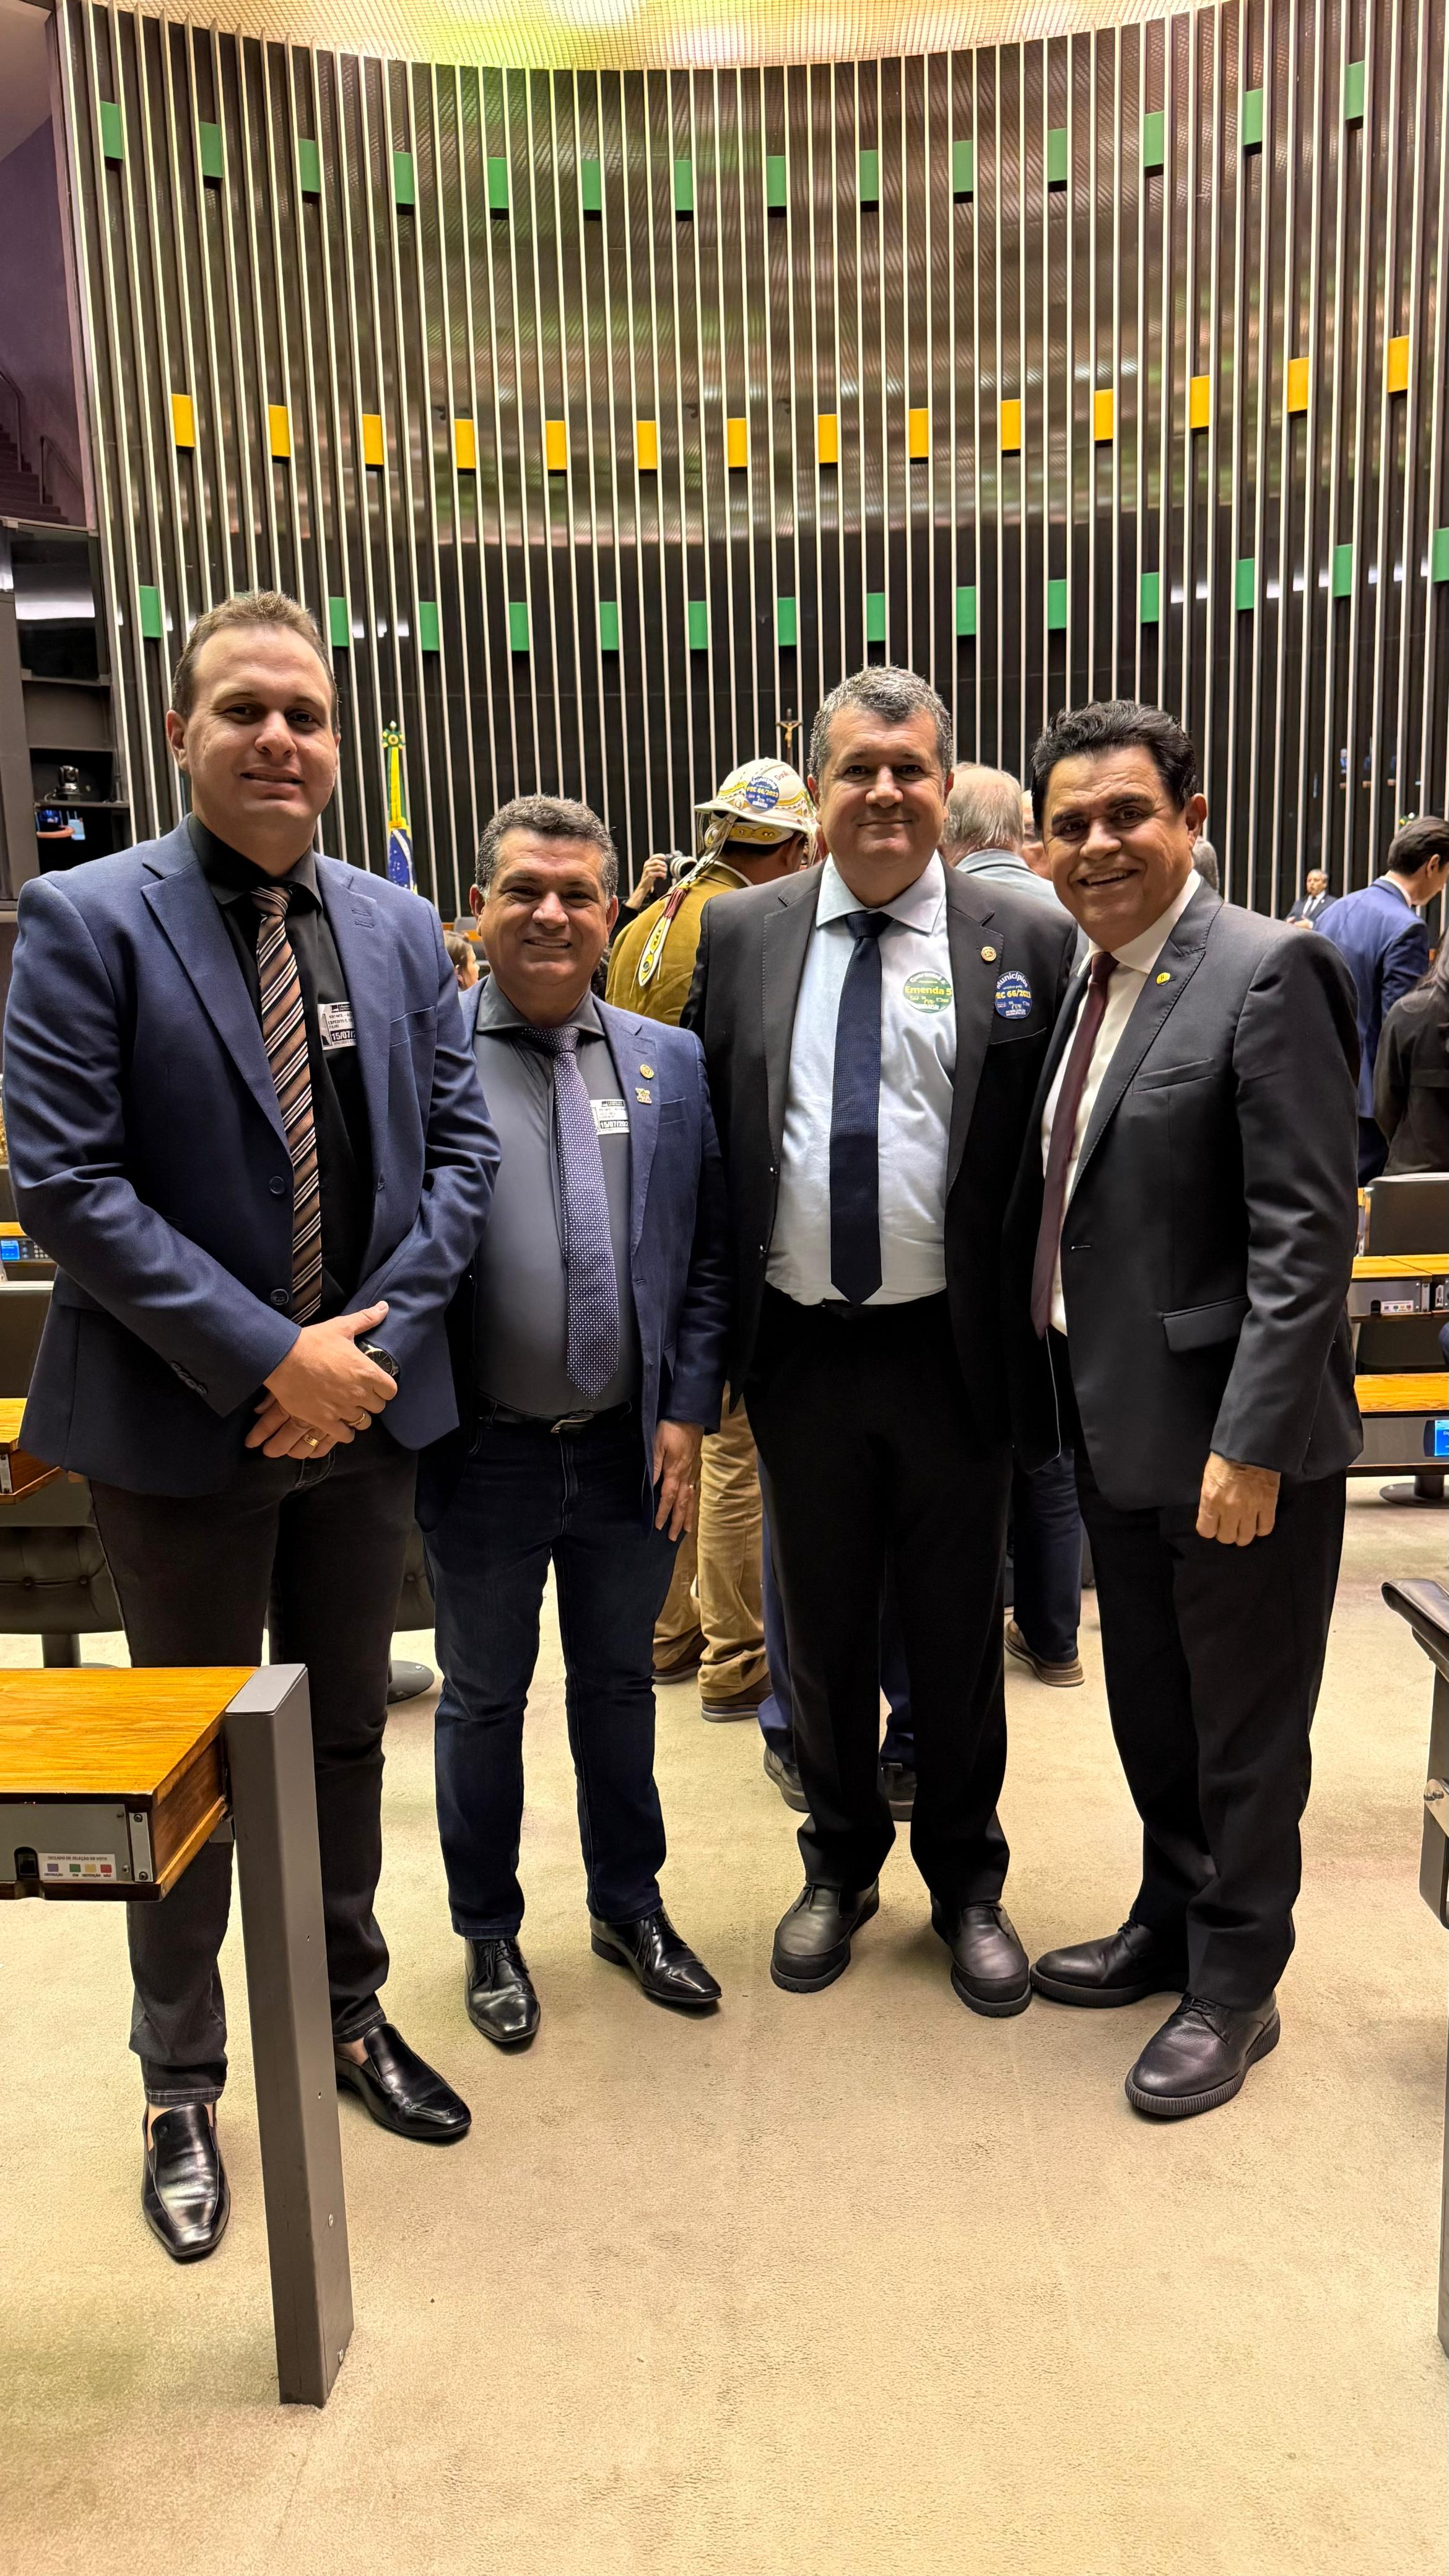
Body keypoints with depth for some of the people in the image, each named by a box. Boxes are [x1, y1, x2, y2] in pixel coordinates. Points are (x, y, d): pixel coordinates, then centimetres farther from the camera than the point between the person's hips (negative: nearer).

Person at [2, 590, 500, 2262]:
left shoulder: (402, 932, 5)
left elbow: (459, 1151, 3)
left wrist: (376, 1337, -11)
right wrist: (268, 1360, -19)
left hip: (365, 1405, 4)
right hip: (181, 1424, -4)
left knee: (344, 1732, 19)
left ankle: (349, 2012, 41)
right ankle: (181, 2089, 33)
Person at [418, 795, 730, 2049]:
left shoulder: (672, 1064, 3)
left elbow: (711, 1254, 4)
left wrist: (687, 1412, -2)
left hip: (631, 1450, 3)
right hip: (484, 1456, -2)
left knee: (619, 1683, 20)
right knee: (484, 1699, 16)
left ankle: (630, 1905, 41)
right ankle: (489, 1933, 37)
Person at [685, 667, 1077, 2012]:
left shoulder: (1026, 940, -3)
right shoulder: (739, 933, 2)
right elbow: (706, 1133, 5)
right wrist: (712, 1330, 2)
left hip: (951, 1348, -1)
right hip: (800, 1347, 2)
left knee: (958, 1632, 14)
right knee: (822, 1627, 17)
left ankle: (966, 1883, 36)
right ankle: (839, 1867, 39)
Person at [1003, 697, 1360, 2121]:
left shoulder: (1268, 971, -15)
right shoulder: (1087, 986, 9)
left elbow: (1306, 1231, -20)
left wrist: (1251, 1443, -22)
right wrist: (1057, 1395, 10)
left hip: (1230, 1436, -7)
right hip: (1118, 1422, 8)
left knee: (1243, 1731, 11)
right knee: (1150, 1713, 22)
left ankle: (1233, 1988, 30)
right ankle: (1170, 1925, 42)